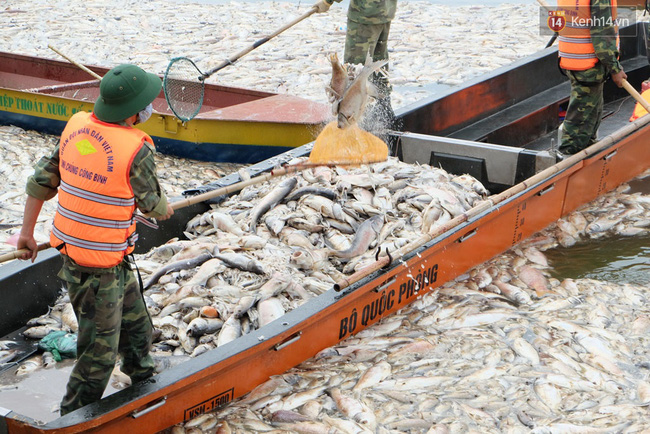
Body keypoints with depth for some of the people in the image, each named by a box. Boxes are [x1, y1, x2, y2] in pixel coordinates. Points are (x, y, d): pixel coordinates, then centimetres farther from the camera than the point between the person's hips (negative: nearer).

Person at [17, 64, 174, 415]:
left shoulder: (76, 126, -3)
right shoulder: (136, 149, -23)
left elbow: (41, 181, 3)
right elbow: (151, 203, -6)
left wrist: (27, 232, 15)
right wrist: (165, 209, 18)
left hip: (71, 250, 8)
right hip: (99, 272, -8)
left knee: (135, 325, 30)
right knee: (99, 352, 10)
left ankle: (141, 377, 51)